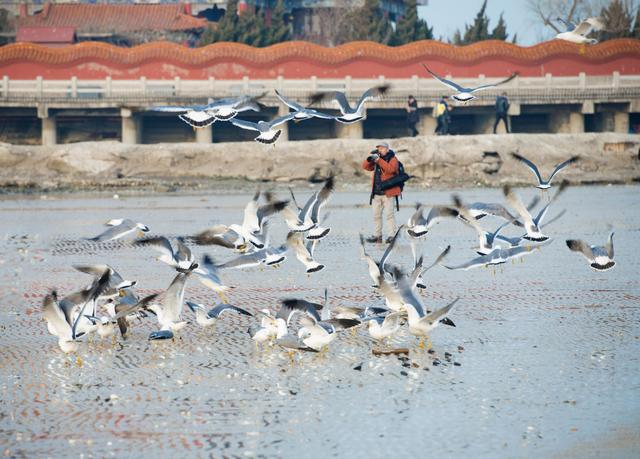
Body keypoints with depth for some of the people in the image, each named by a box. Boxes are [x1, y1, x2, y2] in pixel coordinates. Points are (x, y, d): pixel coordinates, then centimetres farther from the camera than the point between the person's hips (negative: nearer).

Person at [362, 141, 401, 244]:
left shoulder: (392, 159, -4)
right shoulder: (376, 159, 13)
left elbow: (390, 169, -22)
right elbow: (365, 166, 7)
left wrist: (379, 160, -26)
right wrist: (369, 159, -13)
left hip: (388, 193, -7)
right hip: (377, 193, 7)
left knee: (389, 214, -11)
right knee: (376, 215, 8)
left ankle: (393, 235, -10)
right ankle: (377, 236, 14)